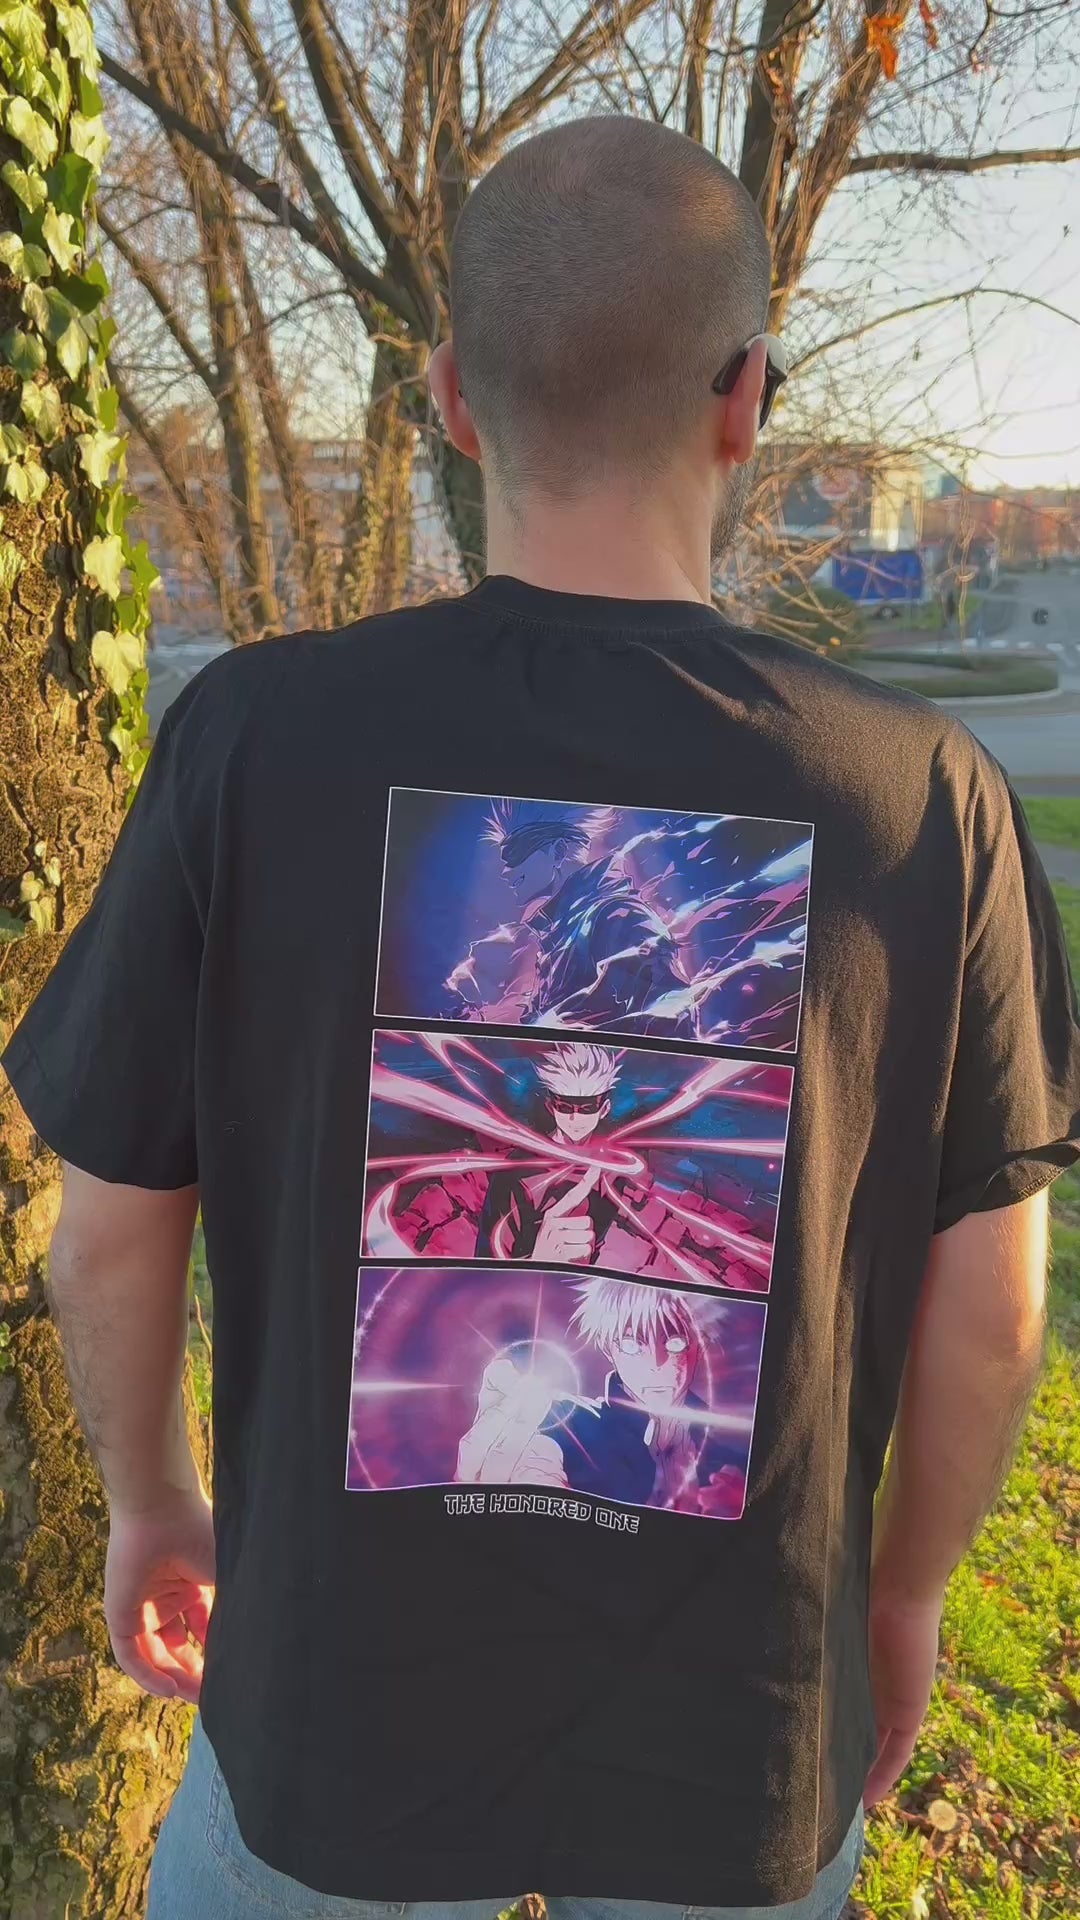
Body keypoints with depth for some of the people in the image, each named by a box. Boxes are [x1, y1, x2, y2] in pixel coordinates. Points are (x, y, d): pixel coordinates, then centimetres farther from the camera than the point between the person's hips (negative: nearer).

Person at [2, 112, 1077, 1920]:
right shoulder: (928, 799, -17)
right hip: (742, 1725, 1)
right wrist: (904, 1586, 10)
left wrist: (152, 1499, 10)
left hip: (353, 1683, 0)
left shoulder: (255, 741, -19)